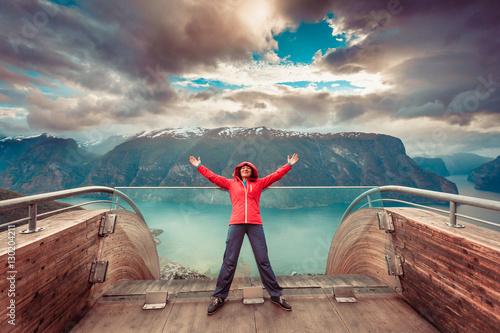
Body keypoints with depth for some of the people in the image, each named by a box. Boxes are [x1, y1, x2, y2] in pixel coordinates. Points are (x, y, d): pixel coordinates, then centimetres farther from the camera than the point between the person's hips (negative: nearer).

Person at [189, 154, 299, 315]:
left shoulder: (259, 183, 15)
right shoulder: (231, 183, 15)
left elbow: (276, 175, 16)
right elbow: (213, 177, 16)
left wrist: (289, 165, 17)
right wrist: (199, 166, 18)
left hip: (255, 224, 0)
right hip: (236, 224, 0)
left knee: (263, 261, 5)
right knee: (229, 262, 3)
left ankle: (276, 295, 20)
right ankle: (219, 297, 19)